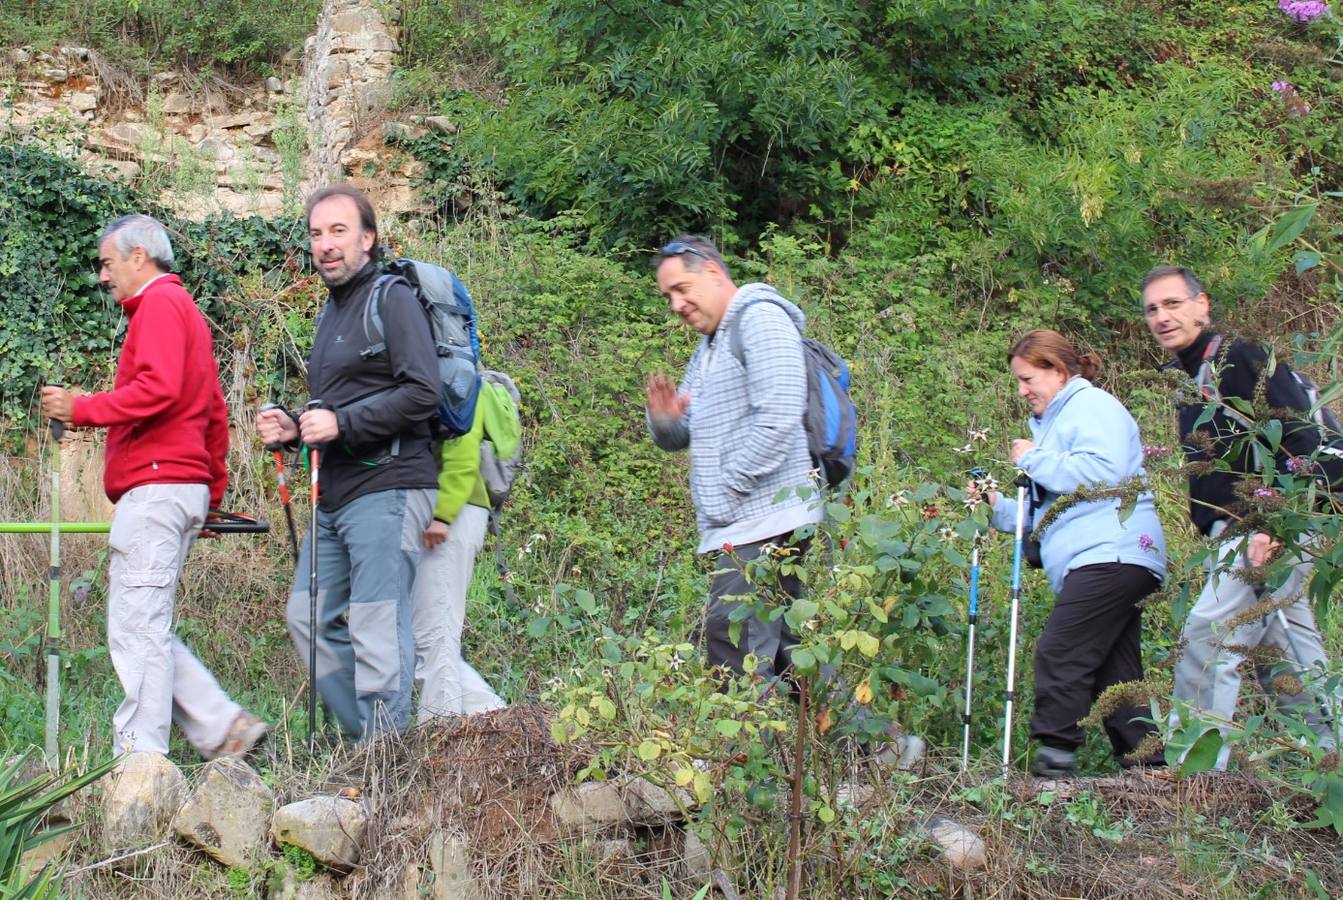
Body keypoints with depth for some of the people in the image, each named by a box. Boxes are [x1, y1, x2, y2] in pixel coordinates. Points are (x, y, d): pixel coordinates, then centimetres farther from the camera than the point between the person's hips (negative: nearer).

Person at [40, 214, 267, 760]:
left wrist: (82, 409, -15)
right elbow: (216, 413, 27)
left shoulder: (160, 303, -4)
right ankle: (224, 728, 8)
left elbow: (158, 388, -20)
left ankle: (140, 760, -11)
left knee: (136, 628, -10)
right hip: (186, 486, 10)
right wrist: (213, 492, 27)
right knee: (144, 630, 11)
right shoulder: (185, 310, 26)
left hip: (155, 485, -10)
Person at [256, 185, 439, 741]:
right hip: (334, 496, 10)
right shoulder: (333, 311, 22)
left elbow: (422, 394, -18)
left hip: (386, 491, -10)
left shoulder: (392, 299, -7)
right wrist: (295, 428, 12)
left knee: (376, 631, -10)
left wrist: (341, 423, -19)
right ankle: (367, 740, 17)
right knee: (309, 619, 10)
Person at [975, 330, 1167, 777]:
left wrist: (1034, 459, -10)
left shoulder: (1093, 405, -1)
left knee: (1059, 653, -17)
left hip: (1111, 555, -11)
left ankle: (1055, 755, -17)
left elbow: (1104, 472, -20)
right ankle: (1145, 760, 9)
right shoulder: (1053, 420, 28)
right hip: (1091, 561, 11)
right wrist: (999, 508, 13)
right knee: (1113, 671, 8)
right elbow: (1051, 510, 30)